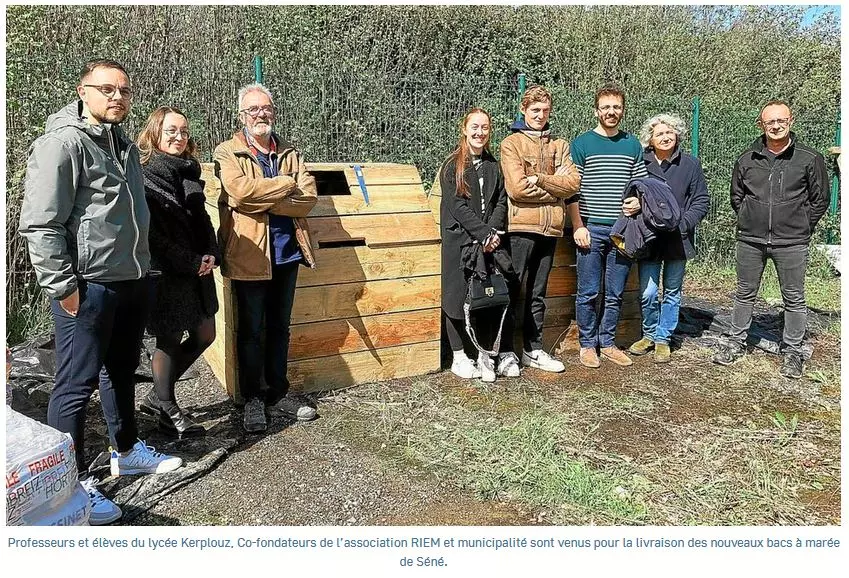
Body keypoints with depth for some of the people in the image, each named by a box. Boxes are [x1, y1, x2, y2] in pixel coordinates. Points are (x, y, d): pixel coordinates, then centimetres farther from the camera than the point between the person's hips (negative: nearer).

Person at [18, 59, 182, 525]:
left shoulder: (124, 145, 16)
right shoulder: (62, 143, -12)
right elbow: (40, 224, -18)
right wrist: (63, 286, -19)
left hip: (132, 281, 9)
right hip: (88, 286, -9)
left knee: (121, 372, 20)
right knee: (77, 383, -1)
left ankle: (127, 452, 36)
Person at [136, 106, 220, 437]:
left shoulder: (188, 172, 11)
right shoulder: (144, 178, -11)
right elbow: (152, 234, -15)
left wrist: (212, 255, 0)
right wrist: (191, 263, -16)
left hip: (198, 268, 8)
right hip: (166, 271, -8)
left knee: (205, 334, 11)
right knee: (169, 339, 3)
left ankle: (158, 396, 27)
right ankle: (167, 410, 21)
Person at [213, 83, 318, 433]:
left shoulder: (289, 153, 11)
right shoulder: (227, 153, -1)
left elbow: (308, 199, -3)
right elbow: (241, 190, -21)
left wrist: (264, 200, -15)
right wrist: (287, 184, -12)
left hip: (286, 252, 4)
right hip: (249, 254, -4)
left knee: (279, 327, 14)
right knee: (250, 331, 5)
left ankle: (278, 394, 27)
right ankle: (252, 399, 19)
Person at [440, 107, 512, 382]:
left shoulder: (493, 165, 13)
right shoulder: (452, 165, -1)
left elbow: (501, 202, 7)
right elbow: (457, 205, -10)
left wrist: (493, 232, -11)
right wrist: (485, 234, -16)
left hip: (490, 240, 4)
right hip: (460, 240, -4)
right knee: (459, 295, -1)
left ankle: (485, 353, 10)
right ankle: (459, 357, 9)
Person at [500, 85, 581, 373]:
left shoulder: (560, 146, 15)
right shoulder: (511, 144, 1)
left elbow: (573, 183, 0)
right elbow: (517, 188, -12)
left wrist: (539, 179, -11)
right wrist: (555, 186, -4)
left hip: (550, 227, 5)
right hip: (521, 226, -4)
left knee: (537, 293, 12)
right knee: (512, 290, -3)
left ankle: (533, 350, 20)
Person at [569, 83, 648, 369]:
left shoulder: (633, 145, 10)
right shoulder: (582, 144, 0)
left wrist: (638, 201, -5)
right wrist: (578, 226, -11)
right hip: (591, 229, -3)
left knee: (615, 294, 9)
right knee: (588, 293, 2)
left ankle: (607, 342, 22)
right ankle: (587, 344, 15)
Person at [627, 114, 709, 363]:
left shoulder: (690, 164, 0)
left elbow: (702, 201, 2)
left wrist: (682, 223, -12)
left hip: (678, 239, 1)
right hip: (649, 239, -1)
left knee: (672, 292, 10)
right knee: (648, 292, -4)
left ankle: (663, 339, 24)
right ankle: (649, 335, 20)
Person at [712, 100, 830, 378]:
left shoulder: (809, 159, -3)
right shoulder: (748, 159, 3)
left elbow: (820, 199, 5)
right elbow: (736, 195, 16)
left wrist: (800, 227, 1)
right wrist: (749, 221, 9)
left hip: (791, 243, -2)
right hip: (750, 240, 2)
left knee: (794, 298, 5)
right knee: (745, 294, 13)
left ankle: (792, 352, 18)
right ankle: (735, 342, 26)